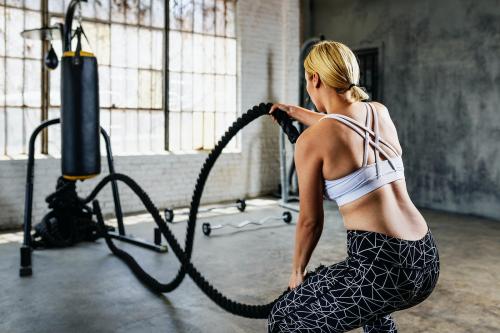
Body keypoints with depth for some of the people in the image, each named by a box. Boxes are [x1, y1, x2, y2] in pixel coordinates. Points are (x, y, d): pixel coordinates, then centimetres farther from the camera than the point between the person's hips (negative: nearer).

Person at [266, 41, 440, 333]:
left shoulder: (310, 141, -9)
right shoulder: (381, 112, 10)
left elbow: (311, 221, 0)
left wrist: (297, 271, 18)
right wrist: (295, 112, 49)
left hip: (384, 268, -7)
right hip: (427, 261, 8)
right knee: (369, 302, 40)